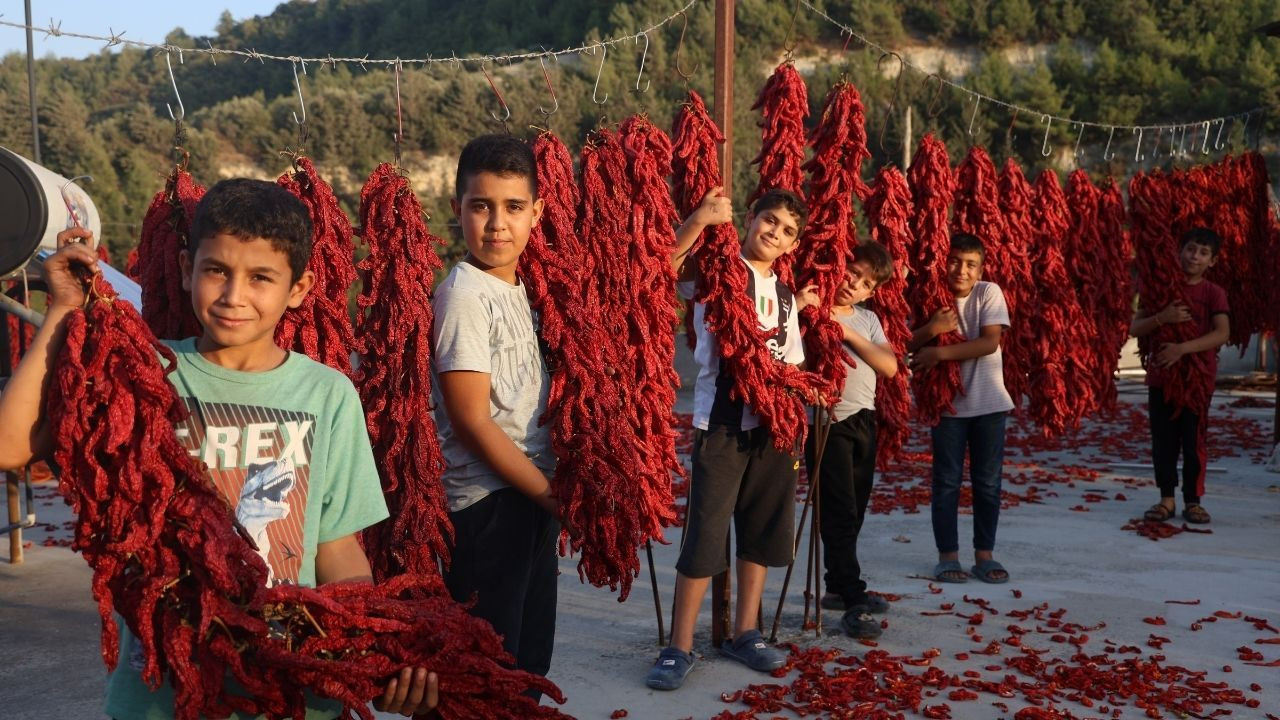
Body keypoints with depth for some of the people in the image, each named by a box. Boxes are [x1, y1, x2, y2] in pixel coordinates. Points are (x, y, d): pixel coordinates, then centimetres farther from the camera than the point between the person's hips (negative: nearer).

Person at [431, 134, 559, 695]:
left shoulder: (519, 289, 9)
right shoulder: (464, 296, -15)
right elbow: (472, 422, -18)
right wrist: (554, 496, -12)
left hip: (533, 501, 8)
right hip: (488, 506, -8)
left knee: (530, 655, 18)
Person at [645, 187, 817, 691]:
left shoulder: (786, 297, 15)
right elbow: (658, 269, -22)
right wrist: (699, 219, -30)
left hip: (773, 423, 6)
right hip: (721, 421, -6)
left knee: (763, 533, 12)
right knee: (705, 534, -5)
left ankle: (744, 634, 25)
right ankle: (680, 648, 4)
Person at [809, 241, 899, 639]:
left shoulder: (867, 320, 13)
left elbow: (890, 366, 0)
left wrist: (850, 334, -10)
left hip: (864, 421, 7)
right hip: (828, 421, -6)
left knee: (853, 512, 13)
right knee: (840, 513, -7)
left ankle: (839, 587, 27)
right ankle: (853, 603, -5)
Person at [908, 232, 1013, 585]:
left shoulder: (989, 293, -6)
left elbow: (990, 342, -17)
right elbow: (908, 346, -4)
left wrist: (940, 352, -23)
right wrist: (931, 328, -23)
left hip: (987, 401, 0)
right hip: (946, 401, 1)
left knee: (988, 482, 6)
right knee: (947, 482, 4)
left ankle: (984, 555, 17)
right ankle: (948, 555, 13)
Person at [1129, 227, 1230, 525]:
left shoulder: (1214, 293, 0)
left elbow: (1222, 333, -14)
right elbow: (1135, 329, 2)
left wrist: (1182, 348, -24)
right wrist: (1162, 318, -17)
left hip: (1198, 377, -2)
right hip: (1160, 376, 2)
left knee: (1194, 441, 0)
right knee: (1163, 441, 4)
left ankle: (1193, 501, 9)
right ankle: (1167, 499, 14)